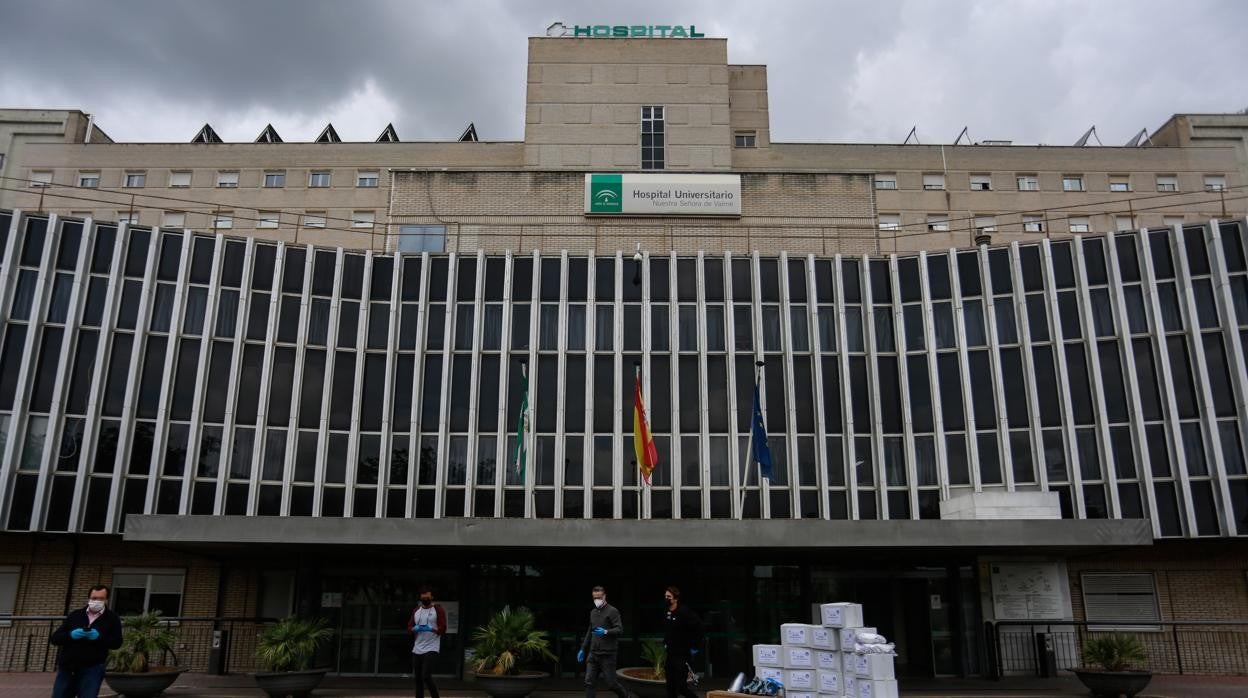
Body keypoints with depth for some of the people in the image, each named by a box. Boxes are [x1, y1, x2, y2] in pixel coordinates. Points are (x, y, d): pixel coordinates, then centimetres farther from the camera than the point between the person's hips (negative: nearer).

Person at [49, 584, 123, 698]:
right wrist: (71, 635, -15)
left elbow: (116, 642, -2)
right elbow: (55, 638, 7)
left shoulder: (112, 619, 5)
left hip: (92, 670, -3)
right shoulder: (75, 615, 12)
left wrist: (99, 637, -20)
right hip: (67, 668, 3)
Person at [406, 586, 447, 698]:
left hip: (431, 649, -6)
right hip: (417, 650, 6)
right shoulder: (416, 610, 13)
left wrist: (430, 629, -24)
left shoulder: (438, 609, -3)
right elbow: (409, 627, 12)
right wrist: (415, 628, -11)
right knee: (417, 678, 9)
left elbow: (442, 628, -8)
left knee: (426, 676, -16)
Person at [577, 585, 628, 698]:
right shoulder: (593, 612, 15)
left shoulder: (612, 611, -7)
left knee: (611, 683, 0)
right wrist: (583, 649, 20)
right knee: (589, 683, -2)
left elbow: (620, 630, -15)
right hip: (593, 654, 6)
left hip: (607, 654, -6)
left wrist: (606, 632, -30)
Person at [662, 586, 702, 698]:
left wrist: (695, 646, -16)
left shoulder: (684, 612, -16)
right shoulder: (666, 614, 8)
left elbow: (698, 628, -19)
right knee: (671, 687, 7)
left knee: (681, 687, -6)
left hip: (682, 655, -7)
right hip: (670, 655, 7)